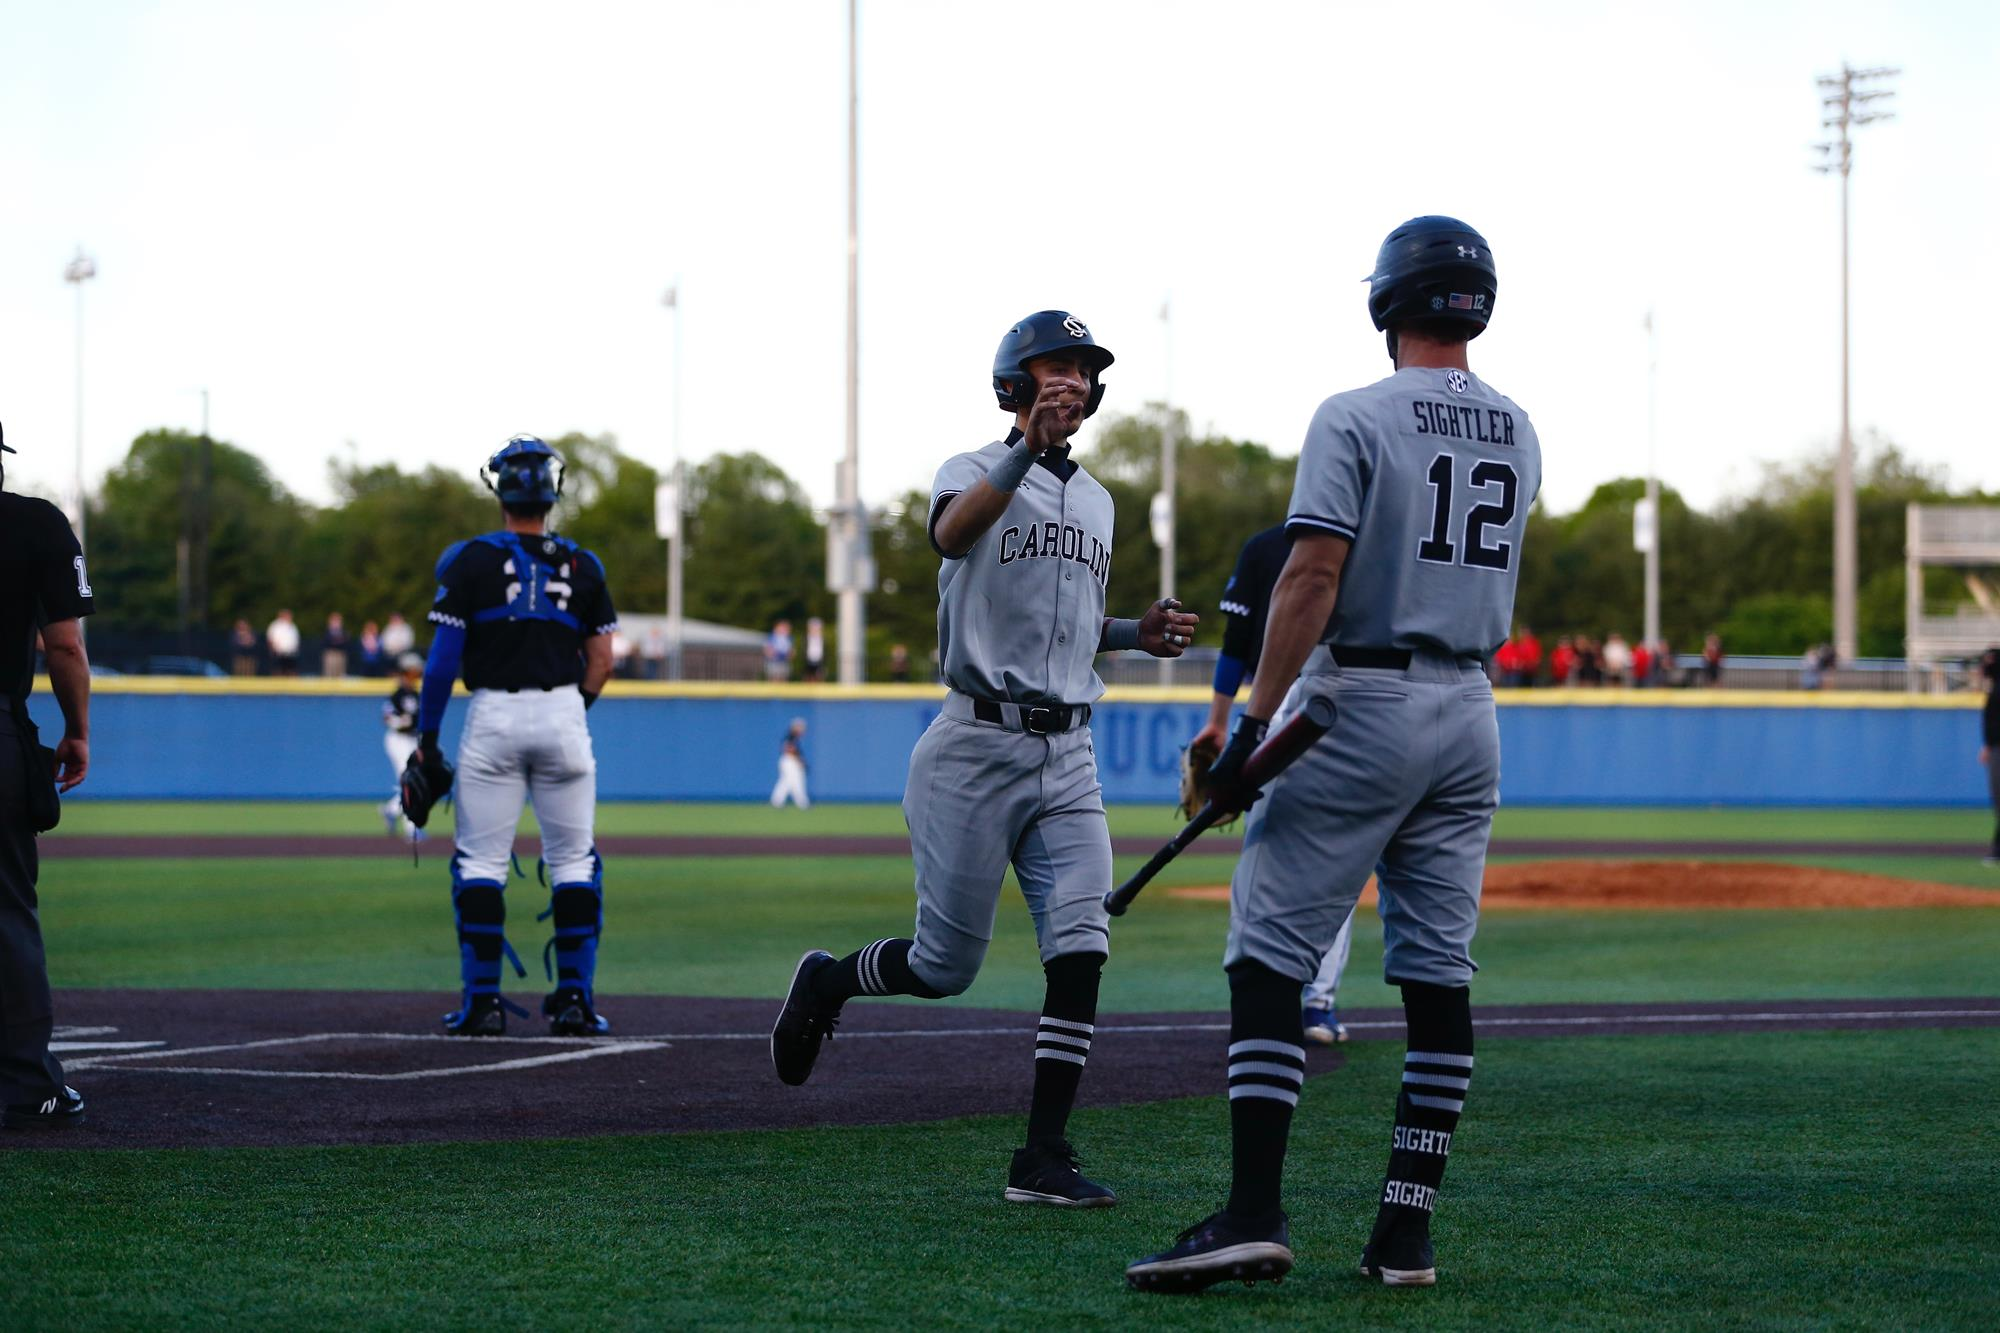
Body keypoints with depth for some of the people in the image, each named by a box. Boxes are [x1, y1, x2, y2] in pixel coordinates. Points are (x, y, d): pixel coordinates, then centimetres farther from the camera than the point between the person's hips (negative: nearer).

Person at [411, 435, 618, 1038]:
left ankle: (482, 1001, -1)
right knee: (574, 862, 8)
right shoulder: (582, 566, 5)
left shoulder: (471, 560, -3)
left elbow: (444, 656, -6)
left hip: (493, 717, -2)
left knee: (480, 862, 3)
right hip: (563, 716, 2)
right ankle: (574, 999, 4)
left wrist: (426, 738, 1)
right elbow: (602, 660, 7)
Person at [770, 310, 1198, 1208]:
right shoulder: (975, 472, -3)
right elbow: (951, 534, -28)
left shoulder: (1096, 501, 18)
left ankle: (1043, 1158, -7)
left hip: (1067, 757, 5)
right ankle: (823, 984, 31)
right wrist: (1028, 449, -42)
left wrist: (1137, 635, 9)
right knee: (946, 966, 0)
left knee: (1079, 951, -10)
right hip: (978, 746, -5)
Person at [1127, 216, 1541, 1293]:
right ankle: (1406, 1229, 5)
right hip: (1470, 715, 6)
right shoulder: (1516, 436, 10)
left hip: (1359, 701, -6)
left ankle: (1254, 1213, -16)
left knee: (1269, 957, -5)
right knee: (1439, 972, 7)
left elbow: (1313, 577, -18)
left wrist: (1257, 721, -19)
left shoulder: (1357, 419, -10)